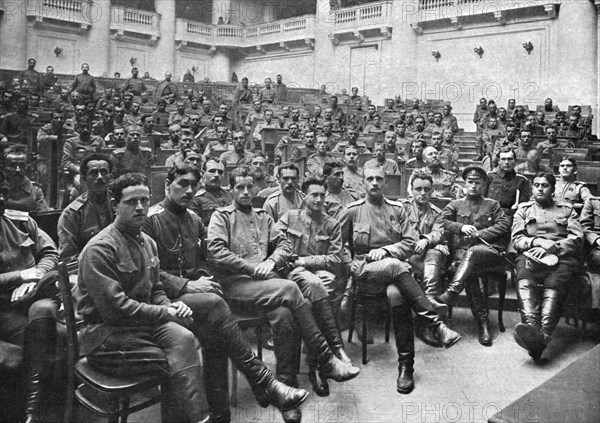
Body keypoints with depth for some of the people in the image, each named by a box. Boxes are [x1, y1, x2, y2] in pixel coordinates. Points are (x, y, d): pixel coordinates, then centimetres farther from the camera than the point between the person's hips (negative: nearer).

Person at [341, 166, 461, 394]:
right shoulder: (353, 211, 9)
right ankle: (436, 324, -38)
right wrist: (350, 264, 4)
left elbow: (410, 242, 8)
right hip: (366, 272, -1)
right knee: (395, 266, -36)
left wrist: (384, 250, -6)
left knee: (396, 294, -35)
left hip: (393, 267, 2)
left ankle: (406, 365, -26)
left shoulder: (397, 209, 15)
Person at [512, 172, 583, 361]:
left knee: (554, 286, -34)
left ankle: (542, 335, -57)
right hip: (530, 255, 1)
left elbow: (577, 239, 11)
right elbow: (516, 239, 14)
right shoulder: (523, 209, 27)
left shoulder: (566, 209, 26)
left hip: (561, 257, 0)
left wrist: (554, 248, -6)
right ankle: (532, 327, -58)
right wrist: (538, 242, -6)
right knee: (525, 282, -35)